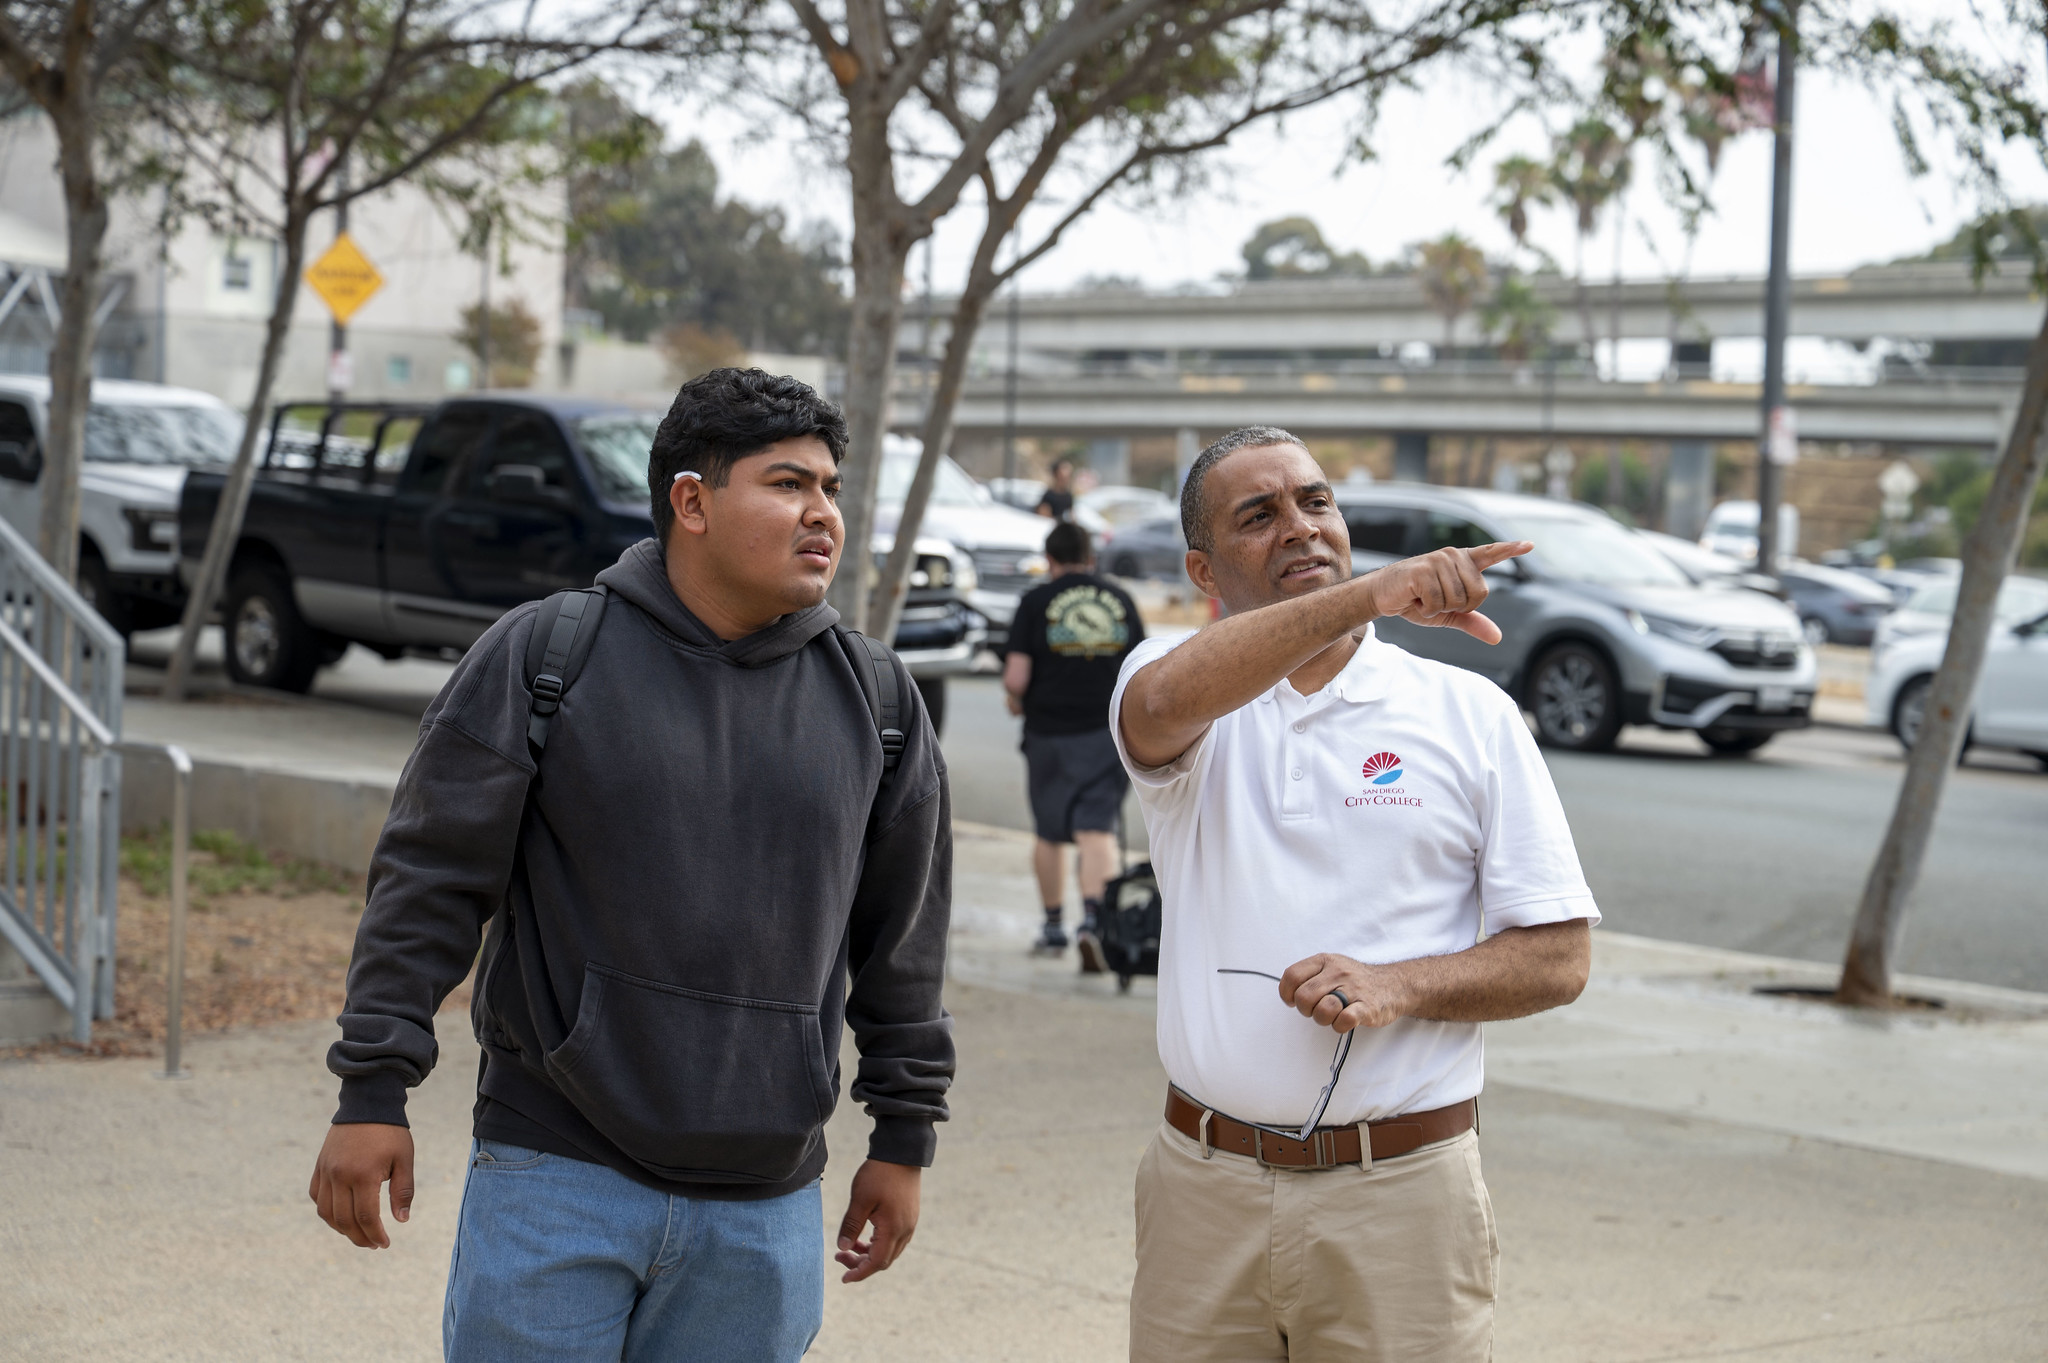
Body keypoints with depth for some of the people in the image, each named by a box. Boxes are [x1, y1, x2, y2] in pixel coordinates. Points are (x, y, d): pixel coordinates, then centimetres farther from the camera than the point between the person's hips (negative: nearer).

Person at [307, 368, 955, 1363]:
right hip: (556, 1177, -3)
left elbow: (904, 936, 14)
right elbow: (430, 882, -2)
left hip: (765, 1214, 3)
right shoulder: (542, 657, -3)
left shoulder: (877, 699, 7)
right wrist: (373, 1092, -6)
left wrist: (903, 1138, 14)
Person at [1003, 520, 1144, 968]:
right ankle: (1093, 917, -25)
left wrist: (1017, 703, 12)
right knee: (1097, 828, -4)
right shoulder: (1120, 600, 5)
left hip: (1049, 729, -1)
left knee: (1049, 833, 13)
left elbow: (1016, 678, -9)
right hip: (1108, 730, 1)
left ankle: (1054, 927, 24)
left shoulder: (1037, 601, -4)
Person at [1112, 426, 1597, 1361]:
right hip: (1204, 1190, 1)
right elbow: (1165, 705, -24)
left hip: (1399, 1194, 0)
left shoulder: (1471, 713, 3)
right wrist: (1370, 594, -33)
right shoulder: (1173, 682, 3)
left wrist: (1398, 986, -15)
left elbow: (1560, 959, 2)